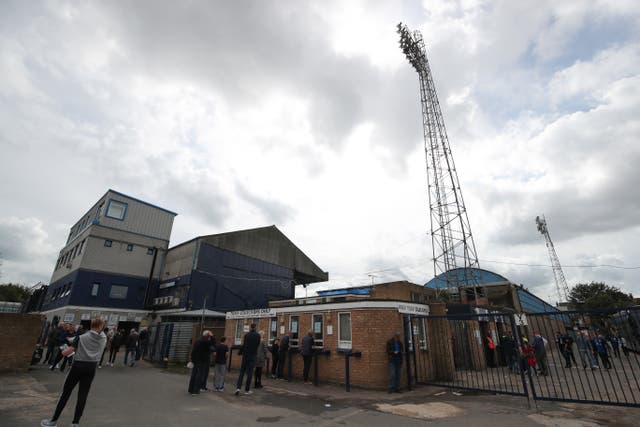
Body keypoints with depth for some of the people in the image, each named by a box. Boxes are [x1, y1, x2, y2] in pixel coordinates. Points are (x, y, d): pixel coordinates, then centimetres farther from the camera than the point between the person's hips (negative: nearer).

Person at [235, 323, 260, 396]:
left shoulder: (247, 334, -4)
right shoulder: (257, 335, -4)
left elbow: (244, 345, -2)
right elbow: (257, 345, 5)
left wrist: (240, 352, 14)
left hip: (245, 355, 1)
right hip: (253, 355, 0)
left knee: (242, 372, 10)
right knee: (249, 372, 6)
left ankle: (238, 387, -2)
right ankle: (247, 390, 9)